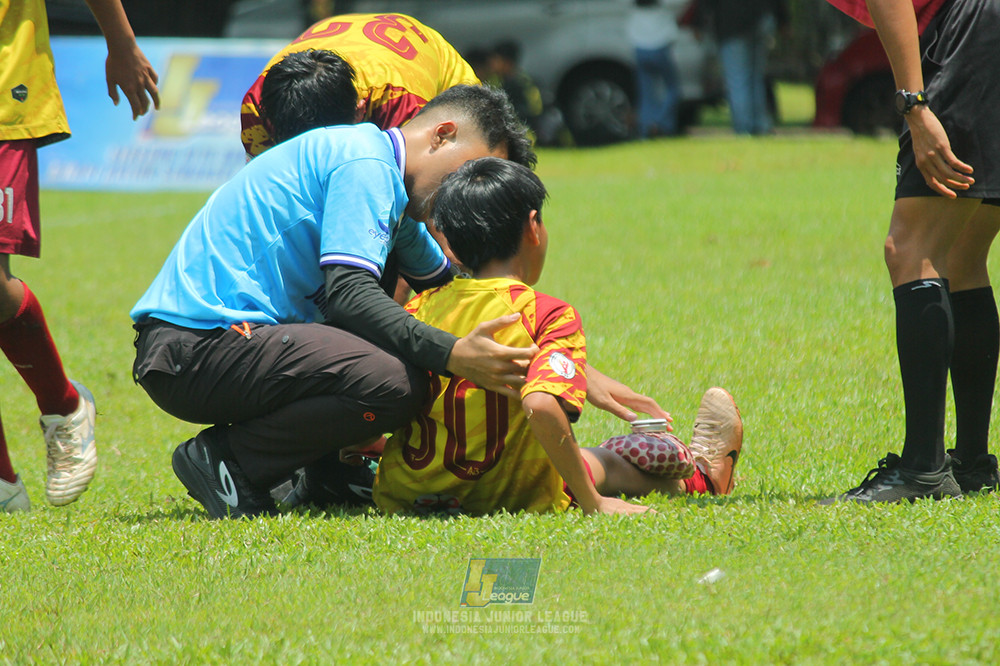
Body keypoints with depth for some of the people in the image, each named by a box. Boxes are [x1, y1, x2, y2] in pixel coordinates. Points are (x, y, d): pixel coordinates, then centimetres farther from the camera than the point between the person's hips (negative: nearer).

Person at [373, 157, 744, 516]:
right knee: (607, 462, 27)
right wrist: (592, 504, -22)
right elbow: (540, 406, -31)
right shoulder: (550, 316, -16)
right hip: (511, 500, -4)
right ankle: (700, 474, 55)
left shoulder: (419, 309, -4)